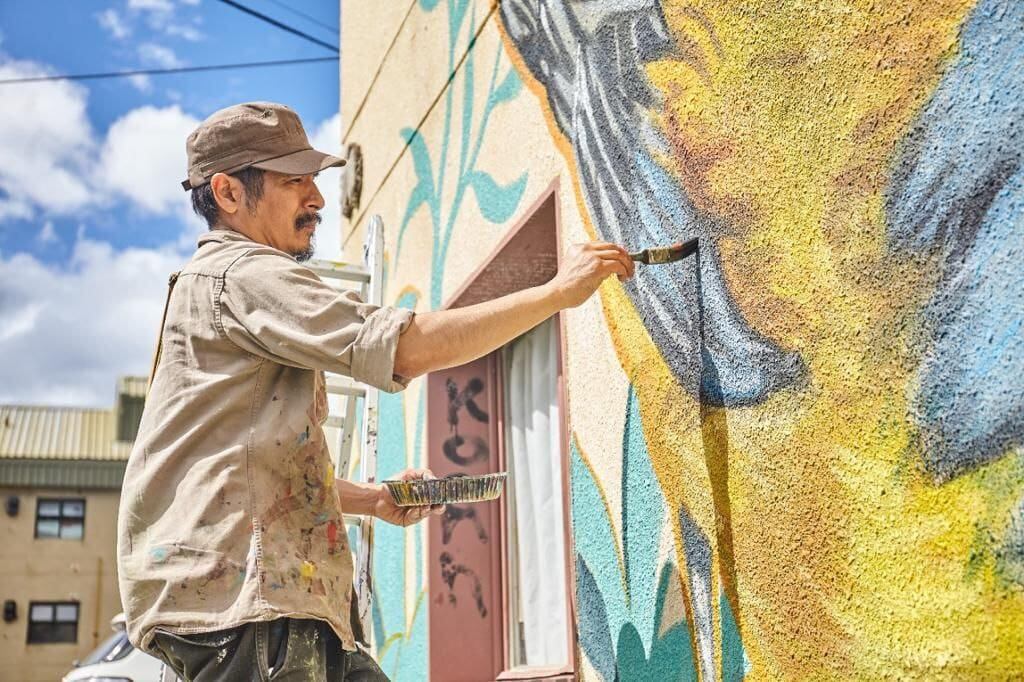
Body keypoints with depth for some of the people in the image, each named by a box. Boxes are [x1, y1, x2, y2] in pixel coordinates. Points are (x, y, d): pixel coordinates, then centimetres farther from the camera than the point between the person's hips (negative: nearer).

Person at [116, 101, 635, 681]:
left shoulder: (220, 282, 25)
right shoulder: (243, 276, -9)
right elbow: (410, 347, -20)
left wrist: (371, 497, 14)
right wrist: (559, 292, -14)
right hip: (235, 596, -10)